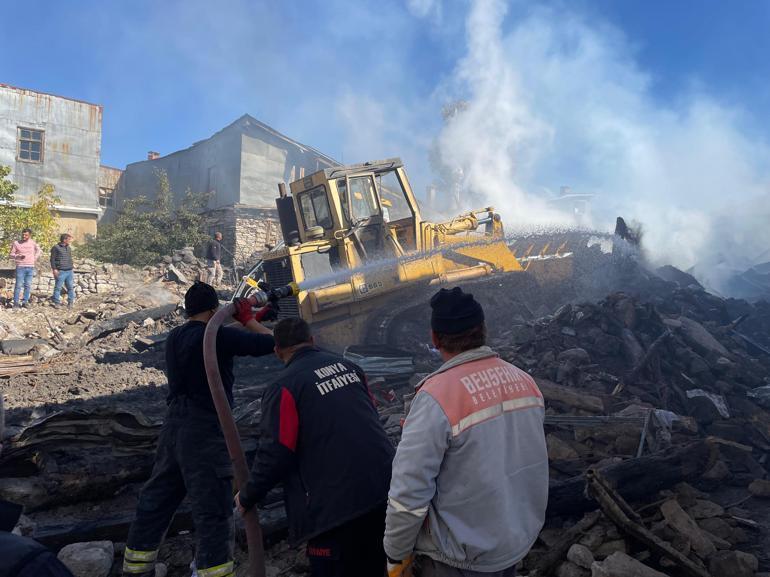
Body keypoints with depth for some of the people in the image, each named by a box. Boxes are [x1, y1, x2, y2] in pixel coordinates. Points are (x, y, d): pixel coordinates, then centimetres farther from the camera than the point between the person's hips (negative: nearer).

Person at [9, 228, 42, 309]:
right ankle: (16, 302, 3)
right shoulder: (16, 243, -2)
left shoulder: (32, 243, 4)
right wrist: (19, 256, -15)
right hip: (20, 267, -2)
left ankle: (25, 302, 12)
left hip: (30, 267, 2)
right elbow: (11, 255, 3)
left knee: (28, 285, 5)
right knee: (18, 285, -4)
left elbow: (39, 251, 21)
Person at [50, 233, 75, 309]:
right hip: (61, 271, -6)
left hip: (69, 271, 6)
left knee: (70, 287, 5)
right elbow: (52, 259, -5)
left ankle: (70, 302, 12)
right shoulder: (56, 248, -4)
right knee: (58, 287, -1)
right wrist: (54, 269, -12)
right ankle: (57, 302, 6)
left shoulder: (69, 248, 17)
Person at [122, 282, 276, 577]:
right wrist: (248, 319, 1)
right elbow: (270, 343, -14)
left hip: (174, 427, 8)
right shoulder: (218, 336, -15)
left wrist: (252, 321, 24)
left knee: (154, 502, 20)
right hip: (205, 432, -8)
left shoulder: (175, 337, 9)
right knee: (213, 514, -3)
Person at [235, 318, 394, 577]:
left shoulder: (284, 386, -10)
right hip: (385, 488, 6)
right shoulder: (347, 365, 6)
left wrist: (247, 497, 4)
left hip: (337, 505, -6)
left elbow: (274, 455, -12)